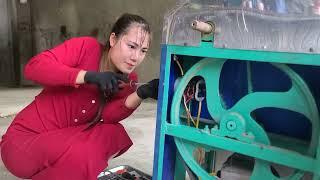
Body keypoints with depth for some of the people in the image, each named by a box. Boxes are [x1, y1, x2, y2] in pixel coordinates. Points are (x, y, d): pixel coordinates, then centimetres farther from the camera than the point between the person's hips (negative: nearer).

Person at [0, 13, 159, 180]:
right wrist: (89, 76, -35)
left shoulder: (129, 80, -3)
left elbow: (106, 115, -17)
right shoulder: (86, 47, -15)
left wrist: (141, 95, -32)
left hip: (66, 140, 5)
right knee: (81, 152, -31)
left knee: (115, 133, -17)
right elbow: (33, 67, -25)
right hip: (25, 138, -5)